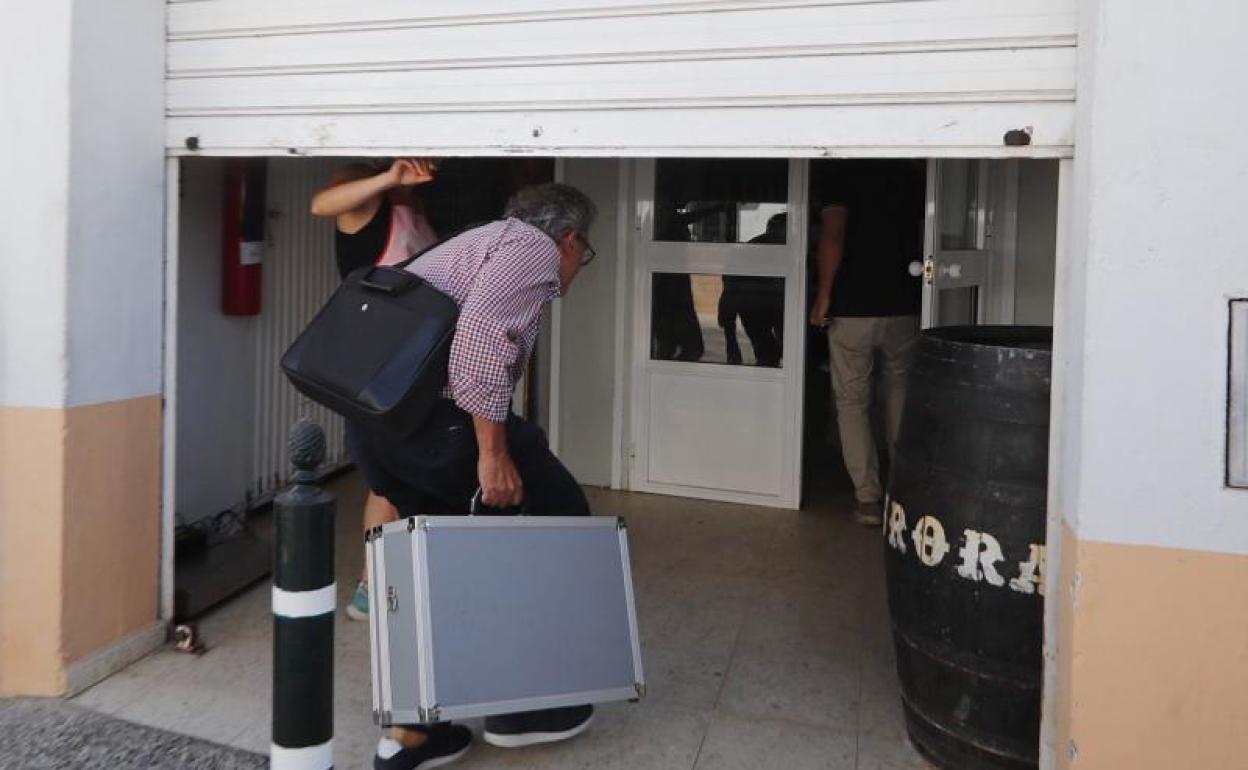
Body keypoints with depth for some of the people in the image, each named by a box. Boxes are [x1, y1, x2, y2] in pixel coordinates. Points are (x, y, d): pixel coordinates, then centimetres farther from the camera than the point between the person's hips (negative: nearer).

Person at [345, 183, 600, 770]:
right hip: (435, 413, -9)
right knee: (561, 516, 8)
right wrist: (493, 451, -18)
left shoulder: (478, 244, 30)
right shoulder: (534, 247, 1)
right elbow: (482, 332, -19)